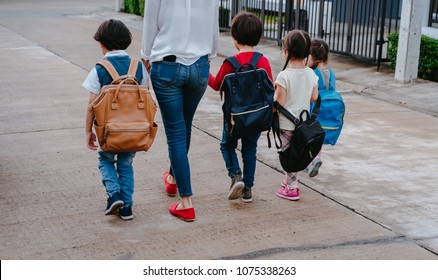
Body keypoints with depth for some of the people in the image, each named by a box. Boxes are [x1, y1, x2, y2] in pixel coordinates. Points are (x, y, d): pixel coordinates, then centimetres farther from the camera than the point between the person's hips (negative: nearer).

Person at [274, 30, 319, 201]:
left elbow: (279, 103, -20)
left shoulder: (284, 76, -20)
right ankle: (290, 179, 36)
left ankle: (292, 188, 10)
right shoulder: (311, 74, -3)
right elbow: (314, 98, 4)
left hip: (287, 124, -6)